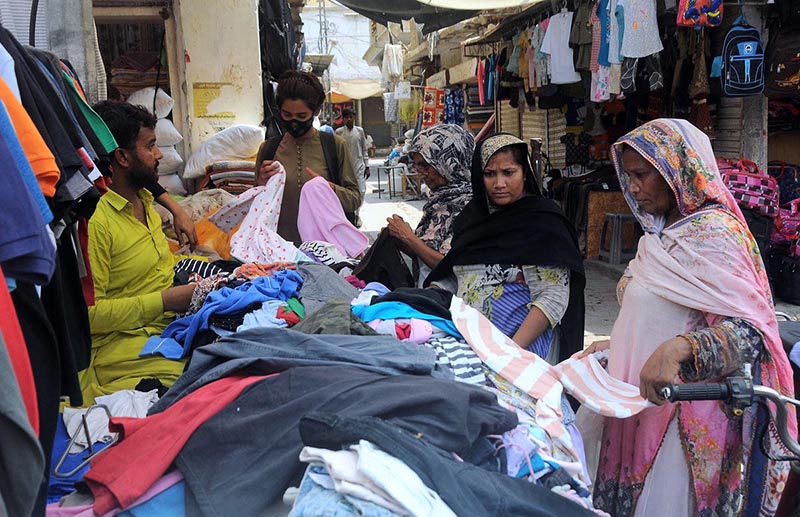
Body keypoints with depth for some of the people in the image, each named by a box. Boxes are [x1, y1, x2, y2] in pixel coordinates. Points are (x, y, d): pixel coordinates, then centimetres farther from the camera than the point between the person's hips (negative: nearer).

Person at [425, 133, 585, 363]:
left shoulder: (542, 221, -4)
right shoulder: (472, 215, 14)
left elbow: (553, 297, -12)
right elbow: (449, 276, 20)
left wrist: (513, 348, -21)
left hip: (523, 346, -6)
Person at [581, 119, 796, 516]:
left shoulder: (714, 234, -14)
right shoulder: (661, 235, 13)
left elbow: (752, 332, -21)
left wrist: (679, 349, -36)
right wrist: (614, 346, 11)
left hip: (685, 416, -8)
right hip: (640, 403, 8)